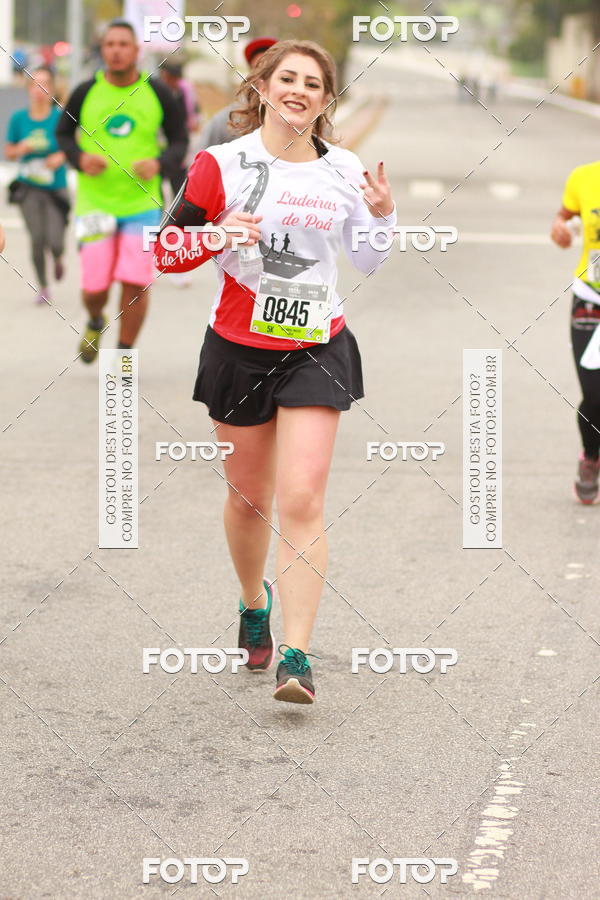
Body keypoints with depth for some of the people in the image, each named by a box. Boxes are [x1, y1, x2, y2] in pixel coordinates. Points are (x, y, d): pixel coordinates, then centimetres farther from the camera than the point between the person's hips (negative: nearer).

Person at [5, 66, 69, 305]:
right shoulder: (18, 118, 1)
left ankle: (58, 259, 30)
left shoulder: (61, 117, -5)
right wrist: (22, 148, -11)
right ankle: (43, 287, 13)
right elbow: (9, 151, 9)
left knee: (55, 243, -8)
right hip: (28, 187, 1)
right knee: (37, 239, -5)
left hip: (55, 187, -1)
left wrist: (61, 156, -15)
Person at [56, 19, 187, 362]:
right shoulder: (86, 92, 0)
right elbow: (63, 133, 14)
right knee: (95, 286, 0)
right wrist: (79, 157, -7)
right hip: (94, 202, 0)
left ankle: (124, 355, 10)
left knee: (136, 283, -9)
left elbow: (180, 140, 8)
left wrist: (161, 163, -12)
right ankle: (95, 323, 37)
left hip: (142, 203, 0)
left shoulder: (156, 93, 1)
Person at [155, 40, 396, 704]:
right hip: (239, 348, 0)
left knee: (301, 501, -12)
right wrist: (217, 236, -21)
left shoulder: (345, 170, 3)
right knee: (248, 495, 14)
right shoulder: (222, 164, -4)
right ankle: (254, 603, 44)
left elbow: (365, 261, 15)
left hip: (316, 349, 0)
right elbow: (165, 251, -2)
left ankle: (296, 657, -12)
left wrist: (383, 215, -5)